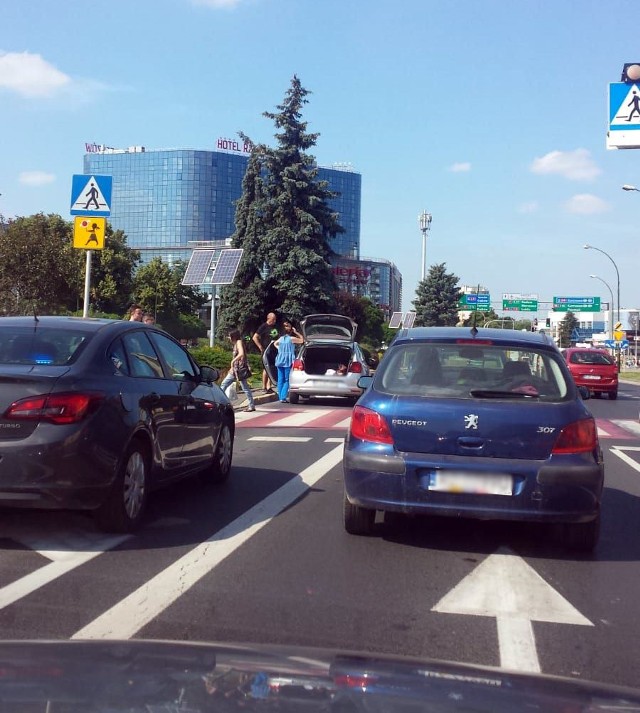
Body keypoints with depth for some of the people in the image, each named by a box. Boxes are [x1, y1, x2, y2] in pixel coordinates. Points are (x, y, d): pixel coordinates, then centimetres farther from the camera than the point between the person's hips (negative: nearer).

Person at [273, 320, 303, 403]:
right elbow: (302, 340, 5)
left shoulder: (281, 338, 10)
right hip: (288, 362, -5)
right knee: (287, 380, -1)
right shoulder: (292, 339, -7)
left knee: (280, 380, 9)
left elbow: (275, 343, 29)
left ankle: (280, 397, 11)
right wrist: (296, 332, 5)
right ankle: (283, 397, -9)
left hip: (280, 361, 5)